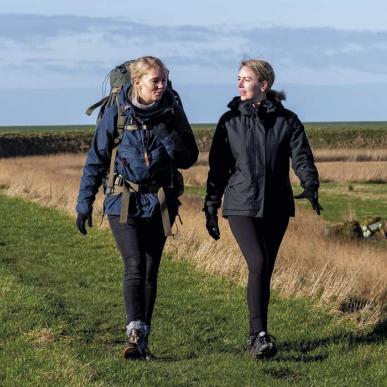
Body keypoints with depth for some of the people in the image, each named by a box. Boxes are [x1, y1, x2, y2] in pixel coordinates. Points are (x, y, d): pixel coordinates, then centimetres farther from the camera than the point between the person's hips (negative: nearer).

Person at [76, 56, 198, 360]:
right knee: (135, 266, -16)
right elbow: (96, 161, 1)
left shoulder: (172, 112, 1)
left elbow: (189, 159, 3)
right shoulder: (117, 114, -5)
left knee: (151, 270, 4)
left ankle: (142, 340, 11)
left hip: (160, 203, 3)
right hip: (124, 203, -2)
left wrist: (168, 136, -15)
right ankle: (135, 334, -24)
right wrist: (84, 204, 1)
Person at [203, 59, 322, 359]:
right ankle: (260, 335, -19)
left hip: (276, 207, 2)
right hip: (241, 206, -2)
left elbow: (302, 157, -4)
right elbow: (218, 167, 8)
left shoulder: (287, 120, 3)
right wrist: (211, 208, 7)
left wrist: (310, 187, -24)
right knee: (258, 265, -18)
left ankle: (256, 335, 20)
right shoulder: (230, 121, 4)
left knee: (266, 270, 8)